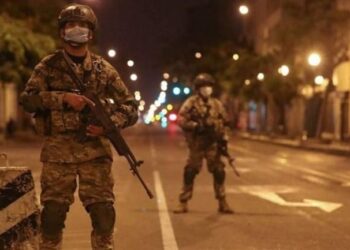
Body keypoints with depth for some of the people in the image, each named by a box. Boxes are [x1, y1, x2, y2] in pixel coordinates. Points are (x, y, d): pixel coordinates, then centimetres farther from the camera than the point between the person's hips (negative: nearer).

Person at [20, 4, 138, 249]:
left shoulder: (104, 69, 7)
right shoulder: (49, 66, 5)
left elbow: (130, 107, 7)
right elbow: (27, 99, -7)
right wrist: (63, 98, -18)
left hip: (95, 150, 1)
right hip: (58, 150, -1)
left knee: (103, 212, 0)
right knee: (52, 213, 4)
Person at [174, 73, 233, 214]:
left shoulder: (217, 104, 9)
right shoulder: (191, 103, -4)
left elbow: (224, 123, 15)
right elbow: (181, 120, -12)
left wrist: (224, 139, 6)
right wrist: (196, 125, -21)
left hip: (213, 144, 3)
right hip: (197, 144, -3)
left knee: (219, 171, 2)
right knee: (190, 172, -1)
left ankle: (222, 203, 11)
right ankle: (183, 202, 8)